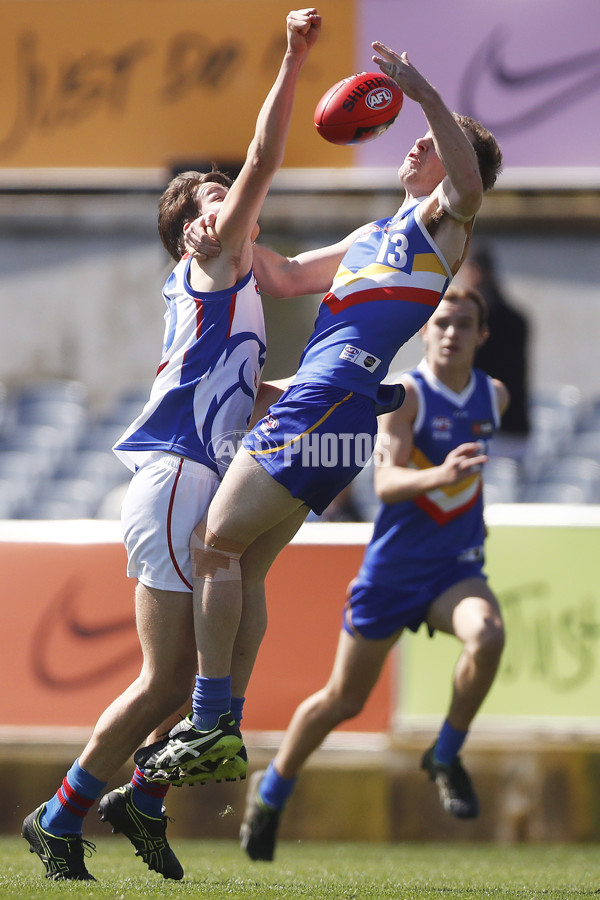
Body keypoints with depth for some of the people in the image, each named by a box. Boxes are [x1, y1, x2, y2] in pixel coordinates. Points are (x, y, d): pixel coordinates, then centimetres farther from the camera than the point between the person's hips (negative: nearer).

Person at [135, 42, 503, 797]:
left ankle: (210, 723, -17)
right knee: (238, 561, 7)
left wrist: (426, 95, -32)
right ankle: (219, 729, 8)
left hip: (333, 397, -9)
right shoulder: (374, 235, 29)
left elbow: (468, 183, -21)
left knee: (215, 544, -14)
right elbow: (286, 277, 35)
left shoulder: (443, 220, 3)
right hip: (315, 403, 9)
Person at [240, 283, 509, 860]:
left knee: (487, 638, -31)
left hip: (457, 569, 3)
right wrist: (436, 476, -48)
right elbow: (385, 482, -31)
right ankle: (271, 791, 35)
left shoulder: (495, 397, 1)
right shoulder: (406, 394, -16)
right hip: (392, 569, -3)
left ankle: (446, 758, -8)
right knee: (343, 700, 9)